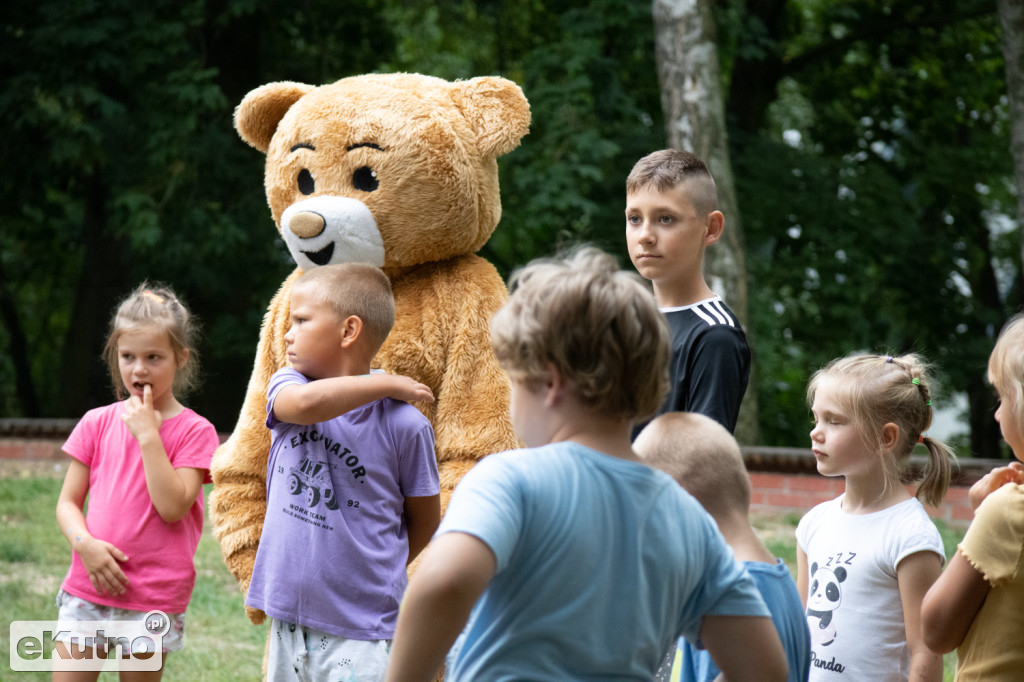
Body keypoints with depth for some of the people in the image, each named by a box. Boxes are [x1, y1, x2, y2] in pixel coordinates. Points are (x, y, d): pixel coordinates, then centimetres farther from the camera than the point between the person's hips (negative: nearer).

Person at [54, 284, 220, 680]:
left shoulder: (194, 431, -3)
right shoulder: (97, 423, 6)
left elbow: (173, 507, -15)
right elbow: (68, 502, 8)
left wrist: (148, 435, -14)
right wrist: (85, 543, -12)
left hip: (153, 600, -2)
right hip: (87, 588, 3)